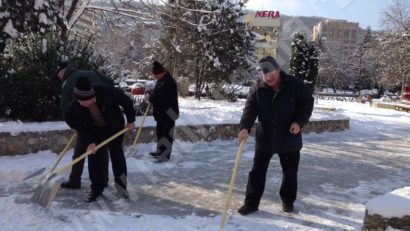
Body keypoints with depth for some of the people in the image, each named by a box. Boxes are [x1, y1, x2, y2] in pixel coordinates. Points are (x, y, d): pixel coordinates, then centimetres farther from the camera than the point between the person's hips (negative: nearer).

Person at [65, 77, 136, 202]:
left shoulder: (106, 91, -36)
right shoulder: (75, 107, -27)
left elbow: (126, 102, -19)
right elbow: (81, 127, -12)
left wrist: (130, 120, -11)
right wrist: (89, 142, -23)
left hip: (115, 127, -1)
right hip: (95, 130, 2)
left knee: (117, 154, 3)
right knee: (94, 157, -4)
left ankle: (121, 185, 18)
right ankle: (96, 189, 10)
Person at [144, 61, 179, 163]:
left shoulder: (168, 82, -22)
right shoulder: (161, 80, 12)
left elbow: (161, 97, -29)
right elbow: (158, 94, 22)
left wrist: (150, 98, -15)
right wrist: (151, 97, 3)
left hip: (168, 112, -11)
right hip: (162, 112, 11)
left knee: (166, 133, -6)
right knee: (160, 131, 19)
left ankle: (165, 156, -1)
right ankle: (160, 151, 32)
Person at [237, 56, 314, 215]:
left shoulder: (294, 84, -8)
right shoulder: (257, 88, -4)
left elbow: (307, 102, -1)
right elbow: (250, 109, -8)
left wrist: (299, 122, -15)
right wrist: (245, 127, -25)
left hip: (289, 139, -1)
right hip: (264, 139, 1)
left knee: (290, 173, 13)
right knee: (257, 172, 4)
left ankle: (288, 200, 33)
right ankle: (251, 202, 16)